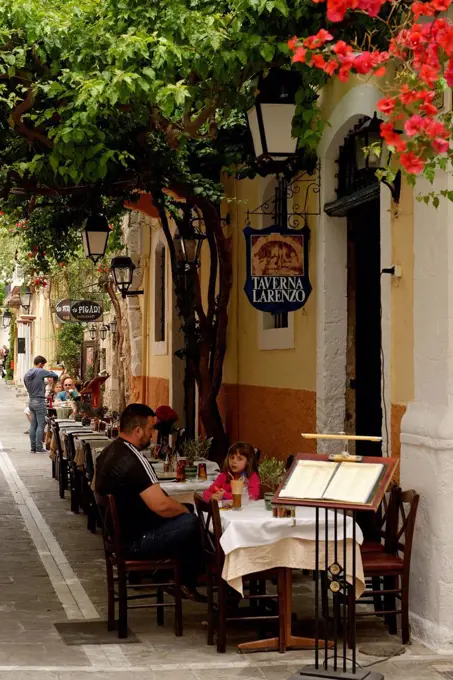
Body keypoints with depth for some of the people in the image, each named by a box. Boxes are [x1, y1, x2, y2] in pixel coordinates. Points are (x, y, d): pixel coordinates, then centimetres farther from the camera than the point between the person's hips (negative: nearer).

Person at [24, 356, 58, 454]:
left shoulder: (26, 375, 9)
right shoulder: (41, 372, -11)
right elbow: (55, 376, -3)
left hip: (31, 401, 7)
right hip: (39, 401, -7)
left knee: (33, 425, 9)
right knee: (41, 425, -3)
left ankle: (33, 447, 11)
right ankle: (39, 447, -5)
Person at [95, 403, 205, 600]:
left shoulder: (108, 452, 7)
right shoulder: (134, 460, -25)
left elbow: (97, 488, 25)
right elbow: (161, 506, -30)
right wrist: (184, 509, -7)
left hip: (116, 533, 11)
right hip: (134, 543, -11)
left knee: (182, 511, 18)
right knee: (192, 521, -13)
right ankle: (187, 584, 8)